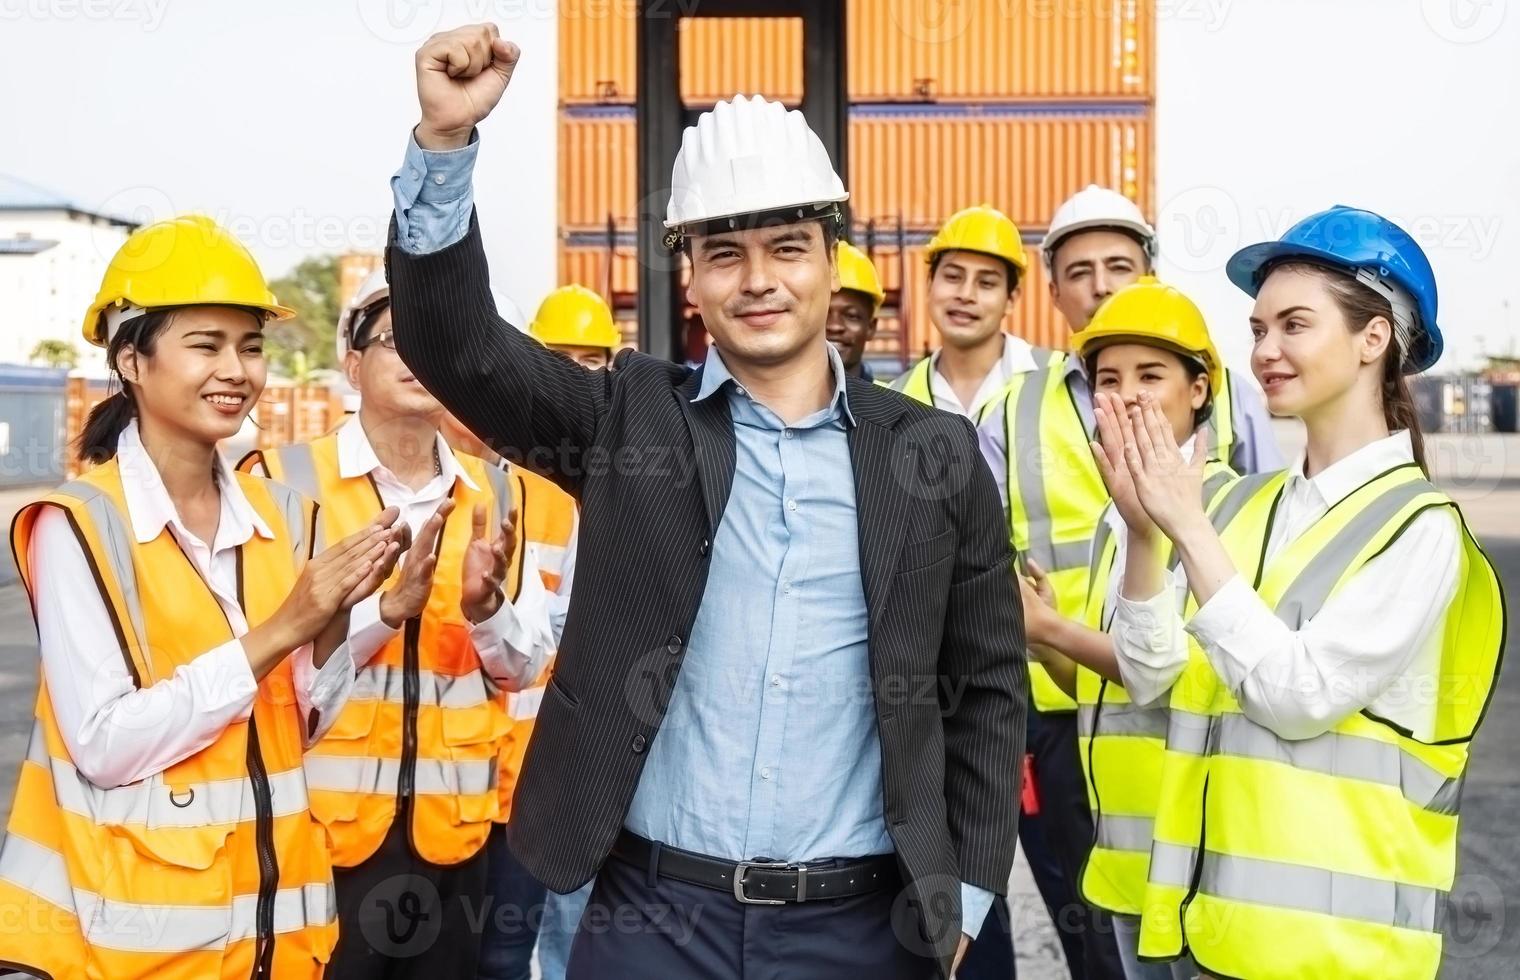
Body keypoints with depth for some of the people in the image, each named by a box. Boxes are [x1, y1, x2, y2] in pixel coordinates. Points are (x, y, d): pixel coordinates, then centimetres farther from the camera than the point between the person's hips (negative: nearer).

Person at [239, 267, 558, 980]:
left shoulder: (494, 495, 6)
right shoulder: (286, 479, -6)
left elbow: (525, 668, 5)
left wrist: (484, 605, -14)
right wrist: (389, 605, -24)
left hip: (453, 822, 4)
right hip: (324, 818, -4)